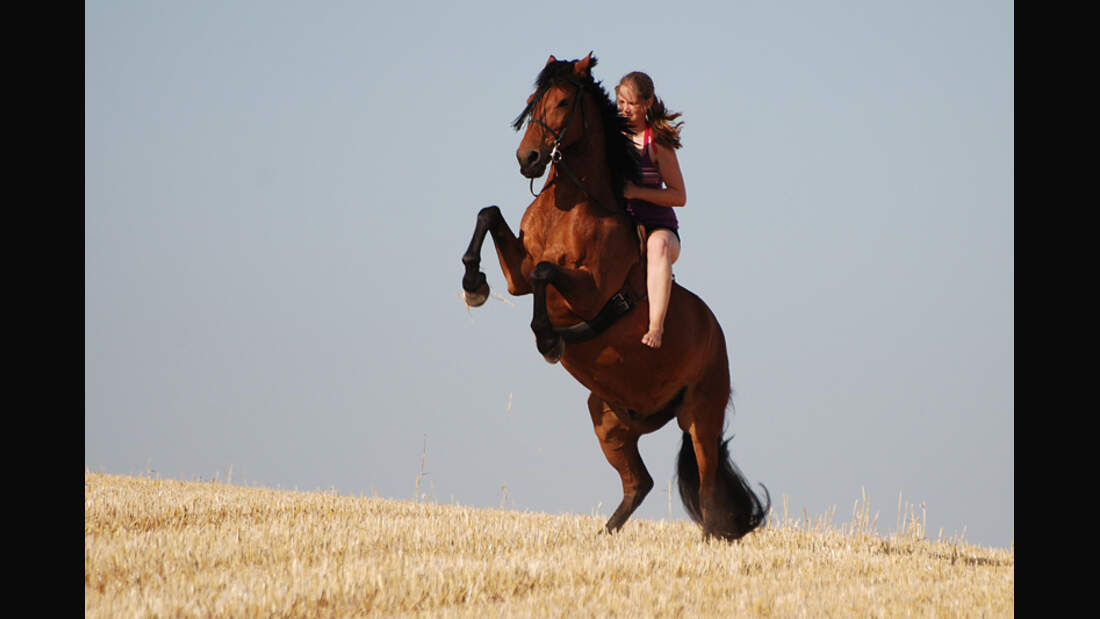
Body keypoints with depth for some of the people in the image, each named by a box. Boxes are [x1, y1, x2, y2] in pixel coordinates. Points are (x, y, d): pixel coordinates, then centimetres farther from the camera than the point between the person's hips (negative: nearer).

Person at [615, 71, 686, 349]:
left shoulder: (657, 143, -4)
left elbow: (679, 196, -7)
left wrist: (635, 191, -20)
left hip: (658, 228, -4)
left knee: (658, 245, -39)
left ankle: (656, 325, -47)